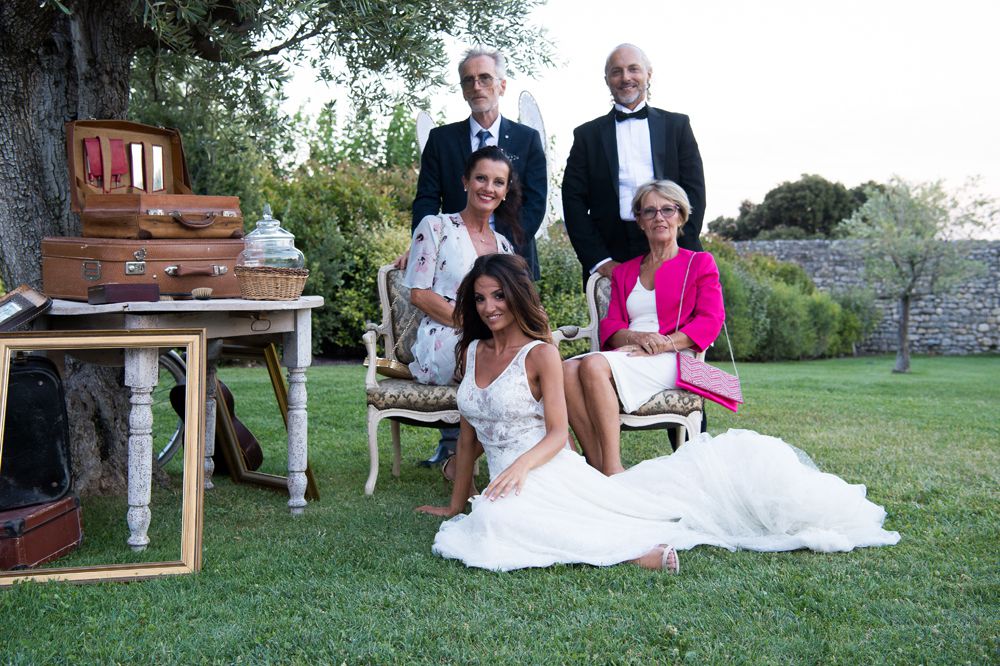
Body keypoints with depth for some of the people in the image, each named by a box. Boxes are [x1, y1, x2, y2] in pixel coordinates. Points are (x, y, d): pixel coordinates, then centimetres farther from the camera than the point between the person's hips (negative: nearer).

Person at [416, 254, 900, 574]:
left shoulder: (540, 353, -2)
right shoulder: (471, 351, 13)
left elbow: (557, 433, -7)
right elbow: (469, 437, 17)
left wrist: (522, 464, -25)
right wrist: (456, 505, 18)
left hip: (554, 470, -4)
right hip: (513, 487, 4)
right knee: (497, 521, -28)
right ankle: (630, 550, -24)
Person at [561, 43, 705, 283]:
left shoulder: (677, 125, 14)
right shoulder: (587, 134, 12)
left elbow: (694, 190, 8)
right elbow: (573, 199, 5)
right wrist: (598, 260, -6)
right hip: (611, 257, 0)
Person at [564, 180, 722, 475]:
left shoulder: (700, 263, 15)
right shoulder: (623, 271, 26)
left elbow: (711, 320, 1)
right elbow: (610, 326, 14)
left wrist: (662, 344, -14)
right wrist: (638, 338, -10)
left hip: (670, 361, -4)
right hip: (627, 357, 4)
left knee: (594, 365, -34)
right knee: (567, 370, -30)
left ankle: (613, 468, -34)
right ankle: (598, 466, -34)